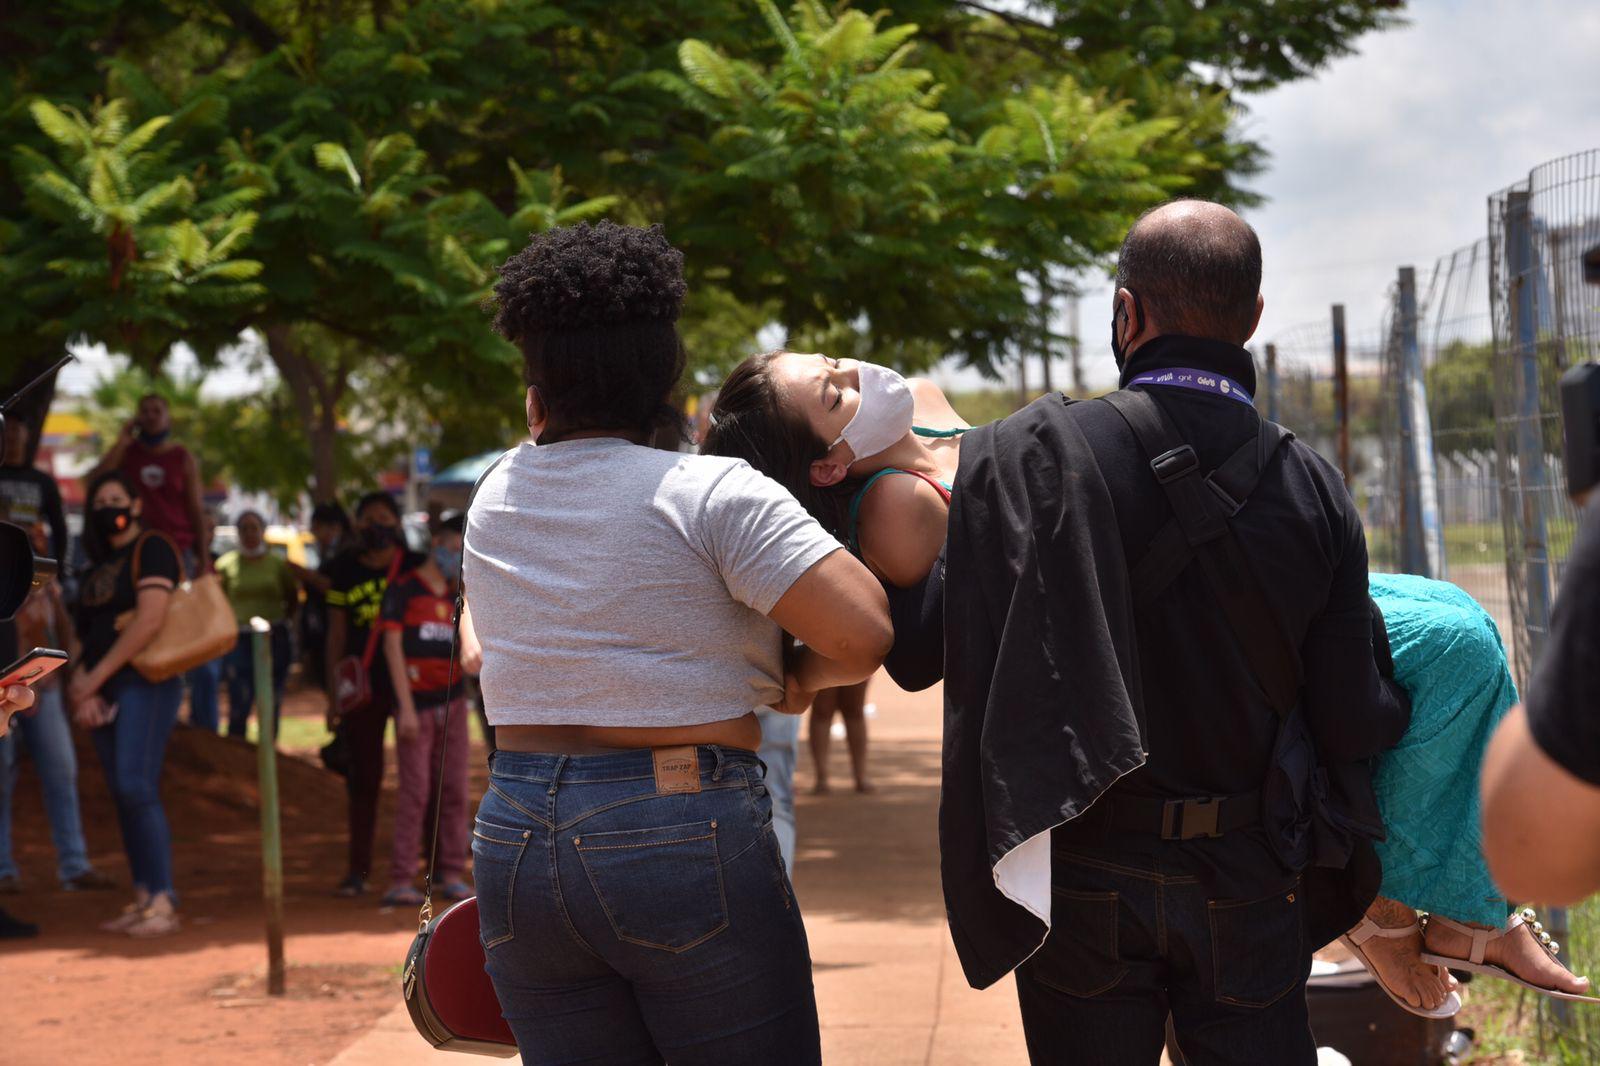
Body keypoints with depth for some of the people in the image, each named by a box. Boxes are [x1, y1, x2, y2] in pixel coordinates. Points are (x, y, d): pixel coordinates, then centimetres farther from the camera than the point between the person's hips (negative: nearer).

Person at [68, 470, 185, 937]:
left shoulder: (152, 549, -4)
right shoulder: (98, 566, 20)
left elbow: (149, 620, -16)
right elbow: (89, 632, 18)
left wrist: (95, 678, -13)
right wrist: (81, 684, -2)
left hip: (145, 681, -8)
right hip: (104, 689, 8)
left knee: (136, 787, -17)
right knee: (122, 793, 4)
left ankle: (163, 902, -17)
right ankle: (142, 899, 7)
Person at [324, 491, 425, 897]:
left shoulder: (416, 567, 2)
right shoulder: (344, 571, 5)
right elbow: (336, 635, 8)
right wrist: (333, 695, 5)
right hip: (362, 688, 1)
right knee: (363, 778, 5)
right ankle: (359, 868, 12)